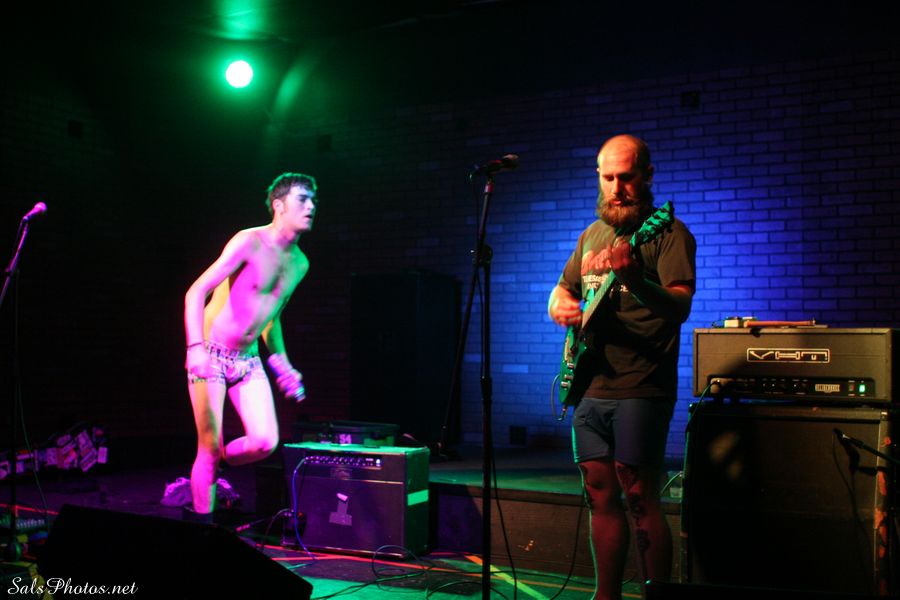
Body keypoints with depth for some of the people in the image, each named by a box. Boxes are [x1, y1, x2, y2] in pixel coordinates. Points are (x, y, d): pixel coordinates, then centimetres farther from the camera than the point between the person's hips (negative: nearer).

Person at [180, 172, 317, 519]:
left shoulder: (300, 263, 7)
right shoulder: (250, 242, -15)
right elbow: (197, 291, -18)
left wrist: (282, 363, 15)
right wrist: (195, 346, -30)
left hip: (248, 360, 6)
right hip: (211, 356, -6)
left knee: (265, 441, -9)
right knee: (210, 448, -4)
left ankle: (204, 474, 20)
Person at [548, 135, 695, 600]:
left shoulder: (667, 233, -6)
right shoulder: (592, 233, 16)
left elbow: (681, 307, -20)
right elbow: (562, 288, 27)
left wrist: (635, 281, -39)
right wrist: (560, 306, 3)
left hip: (641, 390, -7)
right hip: (590, 389, 7)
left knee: (639, 497, -7)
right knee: (601, 497, 11)